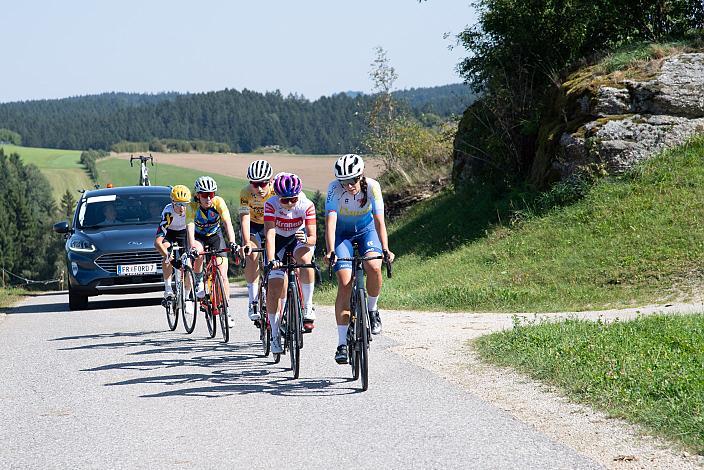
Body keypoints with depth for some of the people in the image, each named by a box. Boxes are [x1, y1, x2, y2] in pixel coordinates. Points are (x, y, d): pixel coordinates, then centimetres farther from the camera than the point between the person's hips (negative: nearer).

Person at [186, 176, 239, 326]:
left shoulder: (219, 202, -26)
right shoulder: (192, 207, -28)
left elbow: (227, 223, -35)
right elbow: (190, 228, -38)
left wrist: (232, 243, -51)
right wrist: (193, 247, -55)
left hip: (215, 236, 1)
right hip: (198, 237, -1)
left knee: (223, 275, -11)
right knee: (198, 254, -36)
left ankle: (226, 310, -1)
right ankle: (199, 282, -8)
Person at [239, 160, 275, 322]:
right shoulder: (246, 193, -28)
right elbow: (245, 217, -35)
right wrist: (246, 243, -50)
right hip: (253, 225, 0)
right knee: (251, 255, -24)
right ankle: (253, 301, -20)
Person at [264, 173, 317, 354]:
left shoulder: (307, 205, -28)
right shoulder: (271, 205, -28)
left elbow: (313, 237, -30)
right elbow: (270, 234, -36)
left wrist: (306, 239, -53)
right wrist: (271, 260, -49)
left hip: (300, 238, -1)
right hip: (279, 240, 1)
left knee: (304, 260, -36)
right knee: (274, 287, -11)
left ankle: (308, 308, -22)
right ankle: (275, 334, 1)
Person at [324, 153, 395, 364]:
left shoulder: (372, 186, -26)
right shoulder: (334, 188, -28)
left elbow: (379, 220, -30)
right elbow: (330, 222, -34)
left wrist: (385, 249, -43)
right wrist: (330, 251, -48)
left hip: (366, 230, 1)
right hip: (342, 233, -1)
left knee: (374, 267, -29)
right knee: (345, 283, -15)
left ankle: (372, 309, 1)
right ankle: (342, 343, -11)